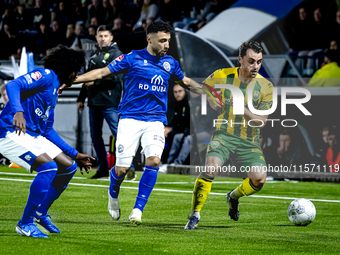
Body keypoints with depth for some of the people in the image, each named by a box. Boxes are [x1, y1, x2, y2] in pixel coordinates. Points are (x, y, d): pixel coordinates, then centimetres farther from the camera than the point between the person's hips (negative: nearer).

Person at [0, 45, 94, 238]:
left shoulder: (55, 91, 21)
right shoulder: (46, 76, -7)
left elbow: (48, 130, 27)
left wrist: (75, 154, 26)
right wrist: (18, 111, -41)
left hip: (34, 136, 10)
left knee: (69, 166, 8)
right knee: (49, 166, -25)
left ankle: (40, 213, 21)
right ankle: (25, 223, -16)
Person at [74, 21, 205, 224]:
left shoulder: (170, 63, 11)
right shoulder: (132, 58, -2)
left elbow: (186, 82, 30)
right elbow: (102, 72, 0)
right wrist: (72, 80, -7)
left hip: (156, 121, 3)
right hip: (130, 119, -3)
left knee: (154, 160, -22)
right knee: (121, 169, -7)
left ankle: (138, 209, -14)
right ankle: (113, 195, 29)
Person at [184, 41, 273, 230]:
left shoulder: (265, 86, -2)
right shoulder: (222, 76, -2)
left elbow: (261, 121, -6)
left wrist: (243, 109, -20)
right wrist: (212, 102, -4)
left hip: (249, 141, 1)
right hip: (224, 134, -1)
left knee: (259, 178, -21)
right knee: (211, 167, -30)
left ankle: (234, 196, 16)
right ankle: (195, 215, -13)